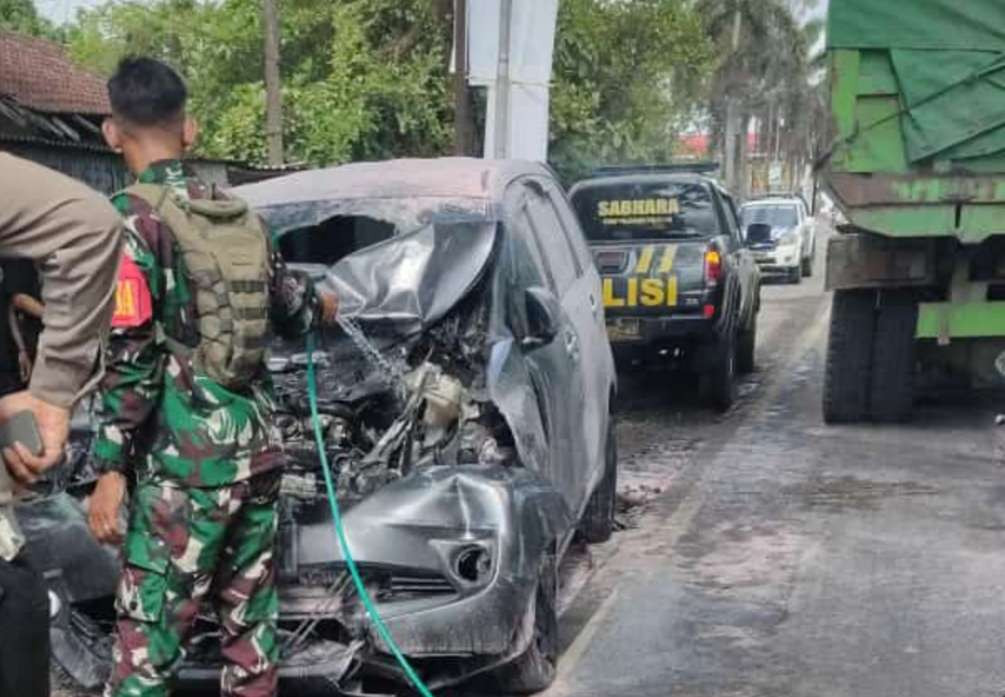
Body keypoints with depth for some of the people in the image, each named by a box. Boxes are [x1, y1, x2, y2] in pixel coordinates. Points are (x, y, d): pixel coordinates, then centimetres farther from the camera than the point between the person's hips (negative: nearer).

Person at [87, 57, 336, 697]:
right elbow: (289, 307, 26)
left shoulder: (135, 218, -9)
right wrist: (322, 306, 49)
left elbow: (130, 357, -14)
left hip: (187, 461, -7)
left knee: (148, 628, -1)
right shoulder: (241, 216, 11)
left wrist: (112, 467, -10)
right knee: (251, 614, 16)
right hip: (257, 447, 7)